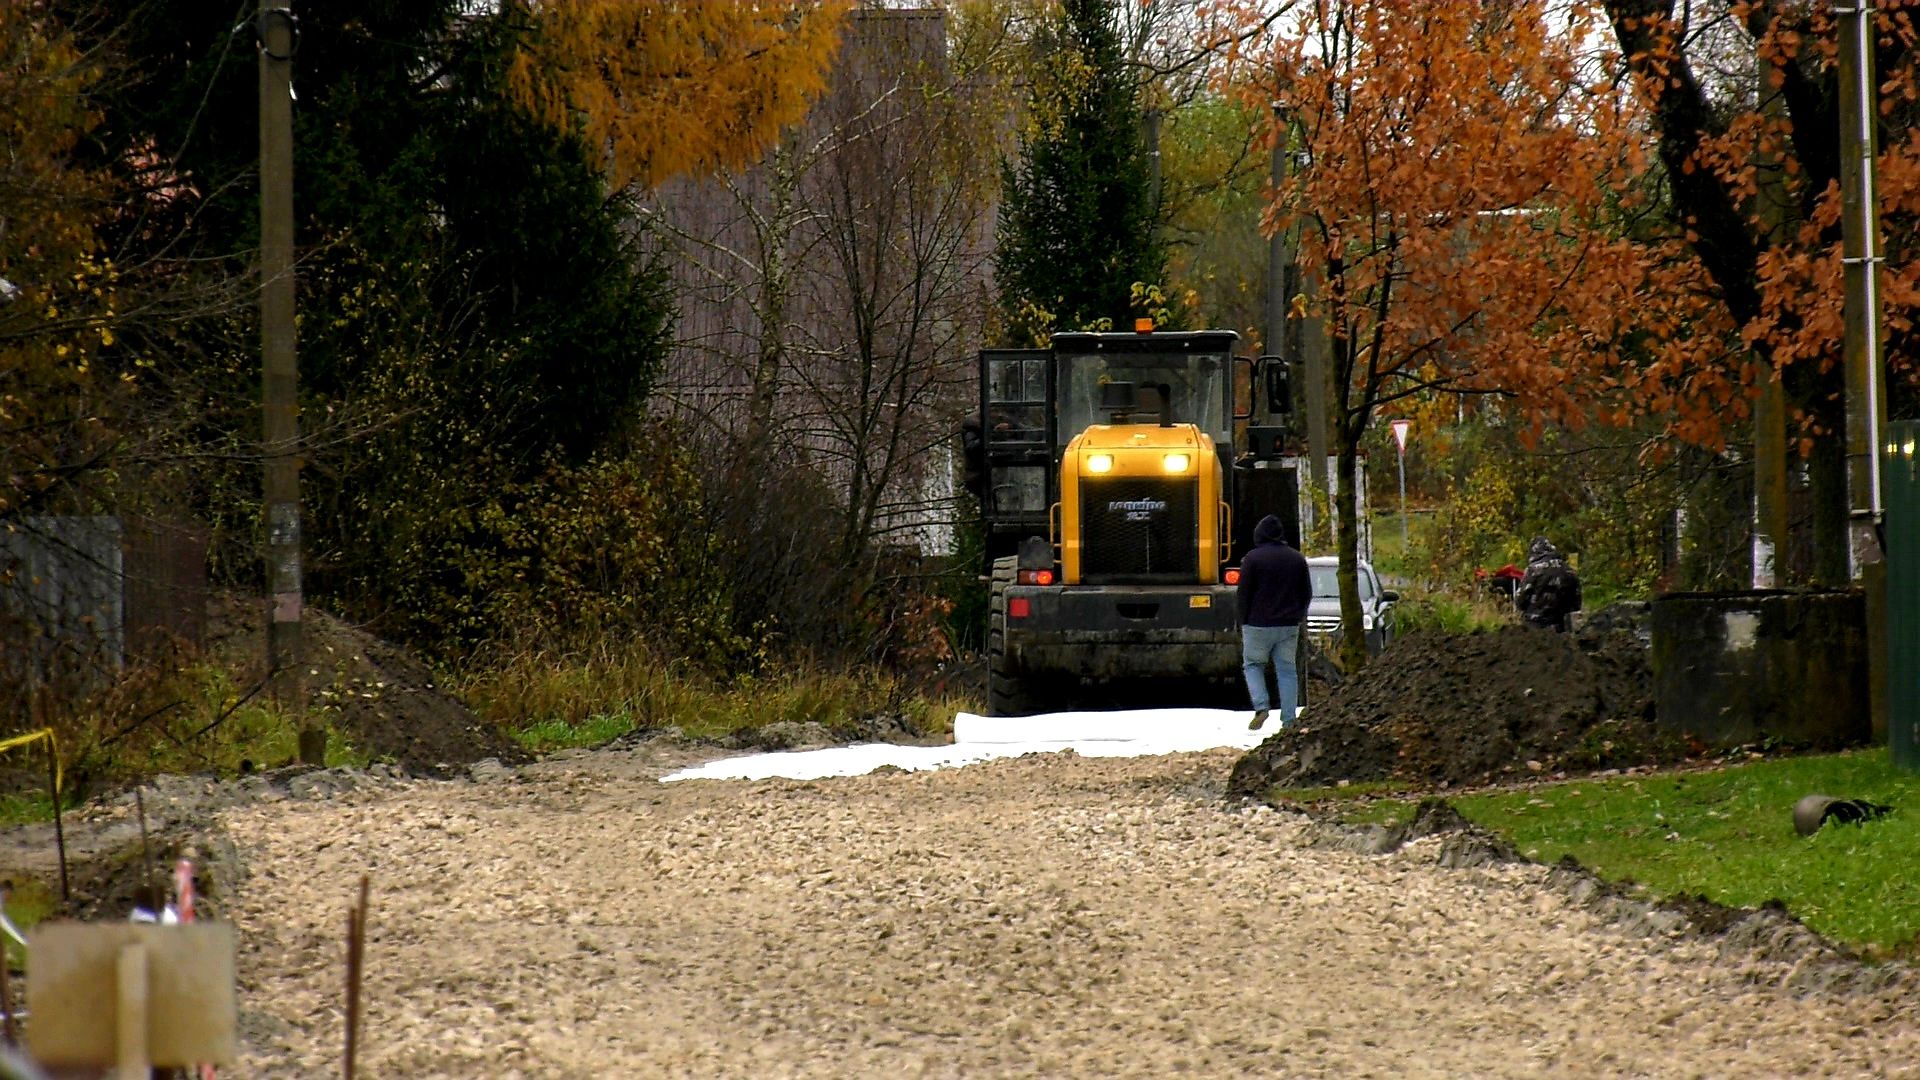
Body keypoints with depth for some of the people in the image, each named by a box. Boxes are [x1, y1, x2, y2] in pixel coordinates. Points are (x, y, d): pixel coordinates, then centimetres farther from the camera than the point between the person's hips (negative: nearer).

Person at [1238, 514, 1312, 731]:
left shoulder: (1253, 558, -8)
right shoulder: (1297, 559, 6)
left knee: (1253, 664, 10)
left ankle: (1260, 707, -10)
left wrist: (1244, 622, 3)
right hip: (1289, 626, 4)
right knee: (1287, 670, 7)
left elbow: (1243, 594, -7)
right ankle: (1288, 719, 2)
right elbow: (1307, 593, 11)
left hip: (1258, 623, -4)